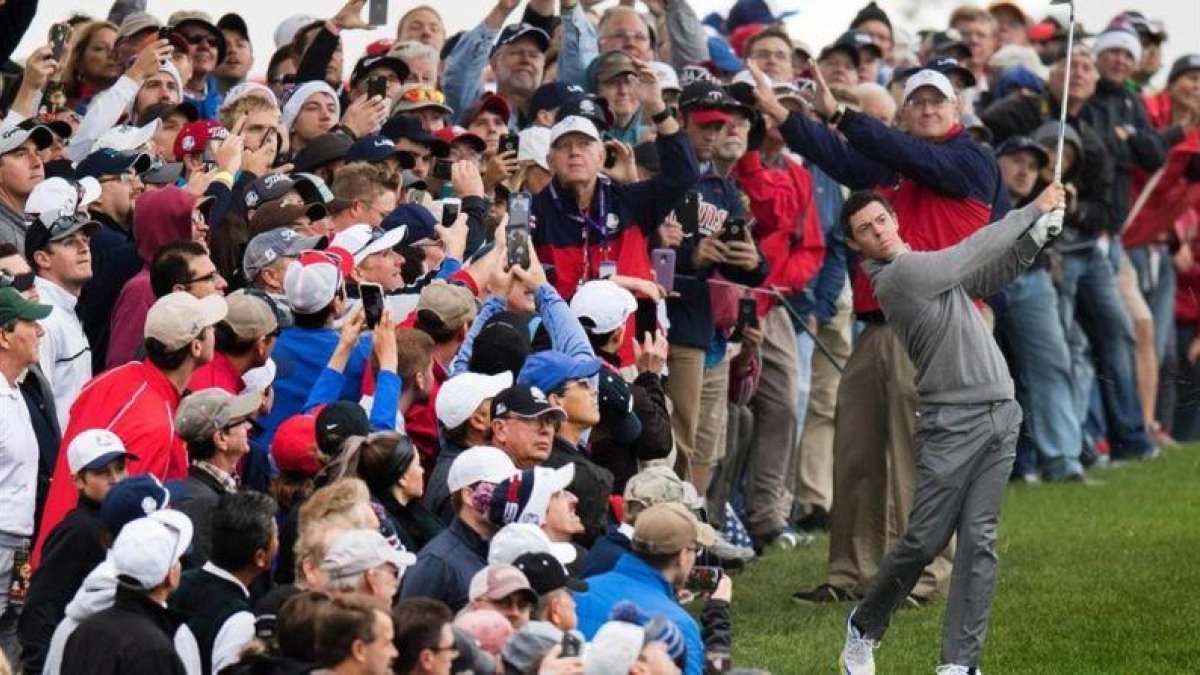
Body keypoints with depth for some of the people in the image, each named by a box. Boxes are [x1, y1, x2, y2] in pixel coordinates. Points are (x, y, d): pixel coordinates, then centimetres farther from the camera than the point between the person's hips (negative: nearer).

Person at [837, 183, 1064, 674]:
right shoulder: (895, 278, -9)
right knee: (925, 540, -5)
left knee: (979, 541, -1)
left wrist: (1040, 232, 4)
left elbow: (992, 275, 20)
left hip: (1000, 417, 7)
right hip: (952, 424, -7)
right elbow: (973, 253, -8)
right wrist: (1034, 208, 2)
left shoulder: (928, 264, 17)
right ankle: (865, 626, 20)